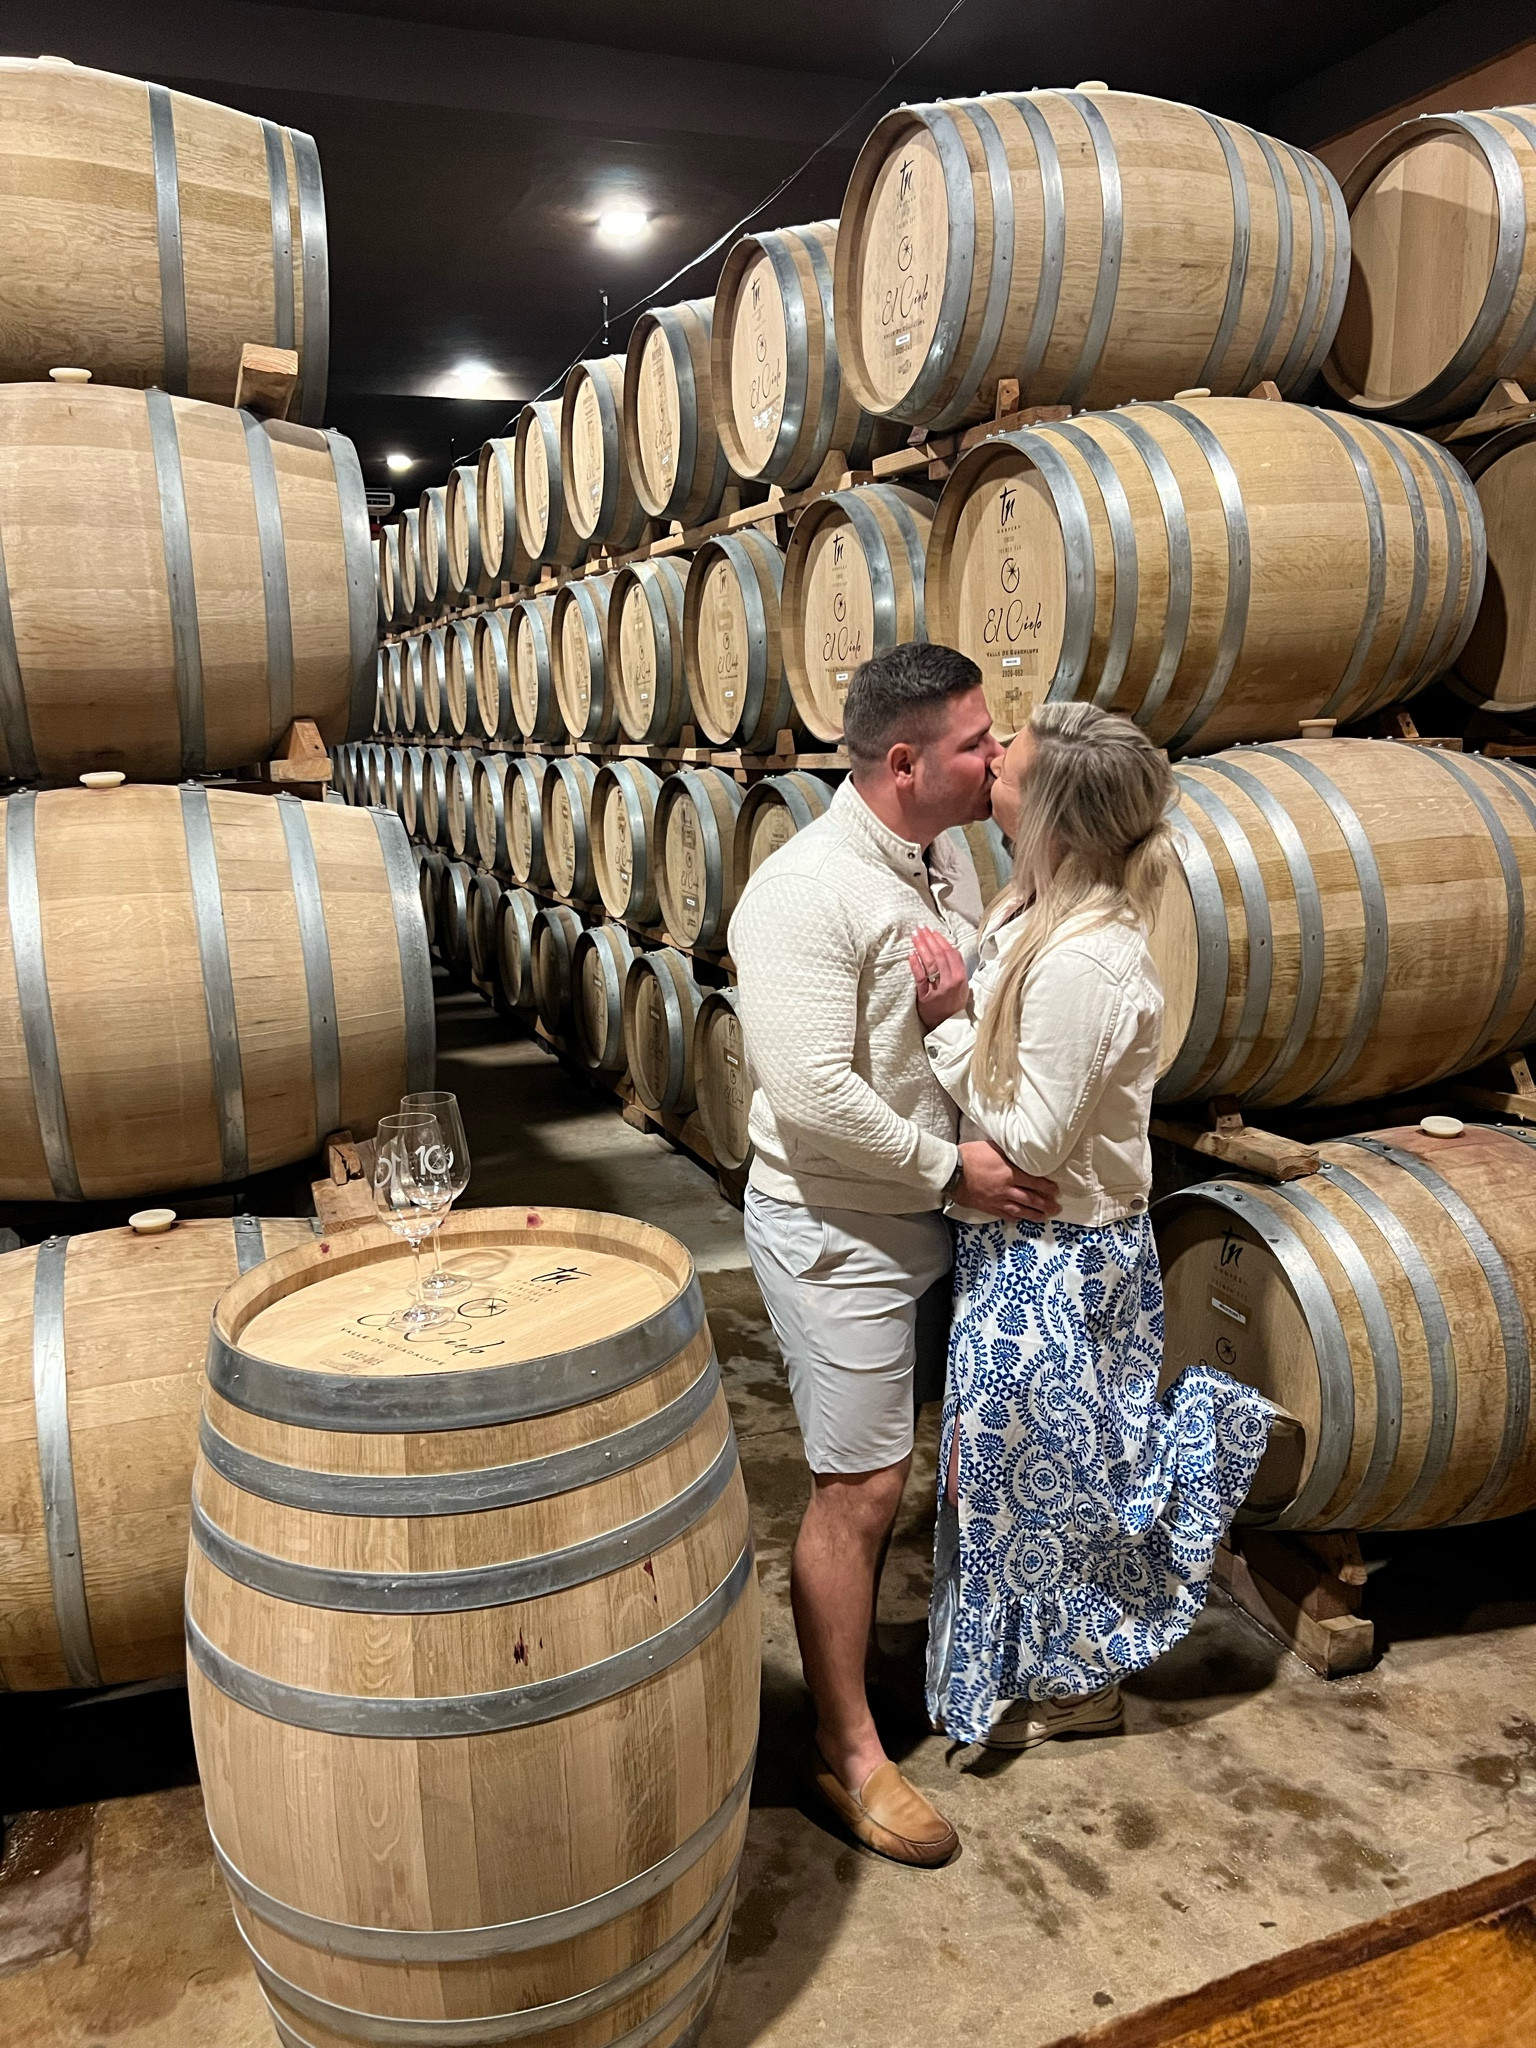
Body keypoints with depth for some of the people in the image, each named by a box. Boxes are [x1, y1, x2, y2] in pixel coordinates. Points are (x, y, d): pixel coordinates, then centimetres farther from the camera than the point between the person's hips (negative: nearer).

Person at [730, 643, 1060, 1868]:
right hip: (839, 1229, -8)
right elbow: (814, 1098, -28)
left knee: (883, 1467, 21)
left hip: (935, 1215, 8)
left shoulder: (950, 856, 4)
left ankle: (856, 1637, 44)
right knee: (860, 1487, 2)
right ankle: (846, 1750, 21)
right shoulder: (806, 892, -23)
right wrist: (953, 1167, -19)